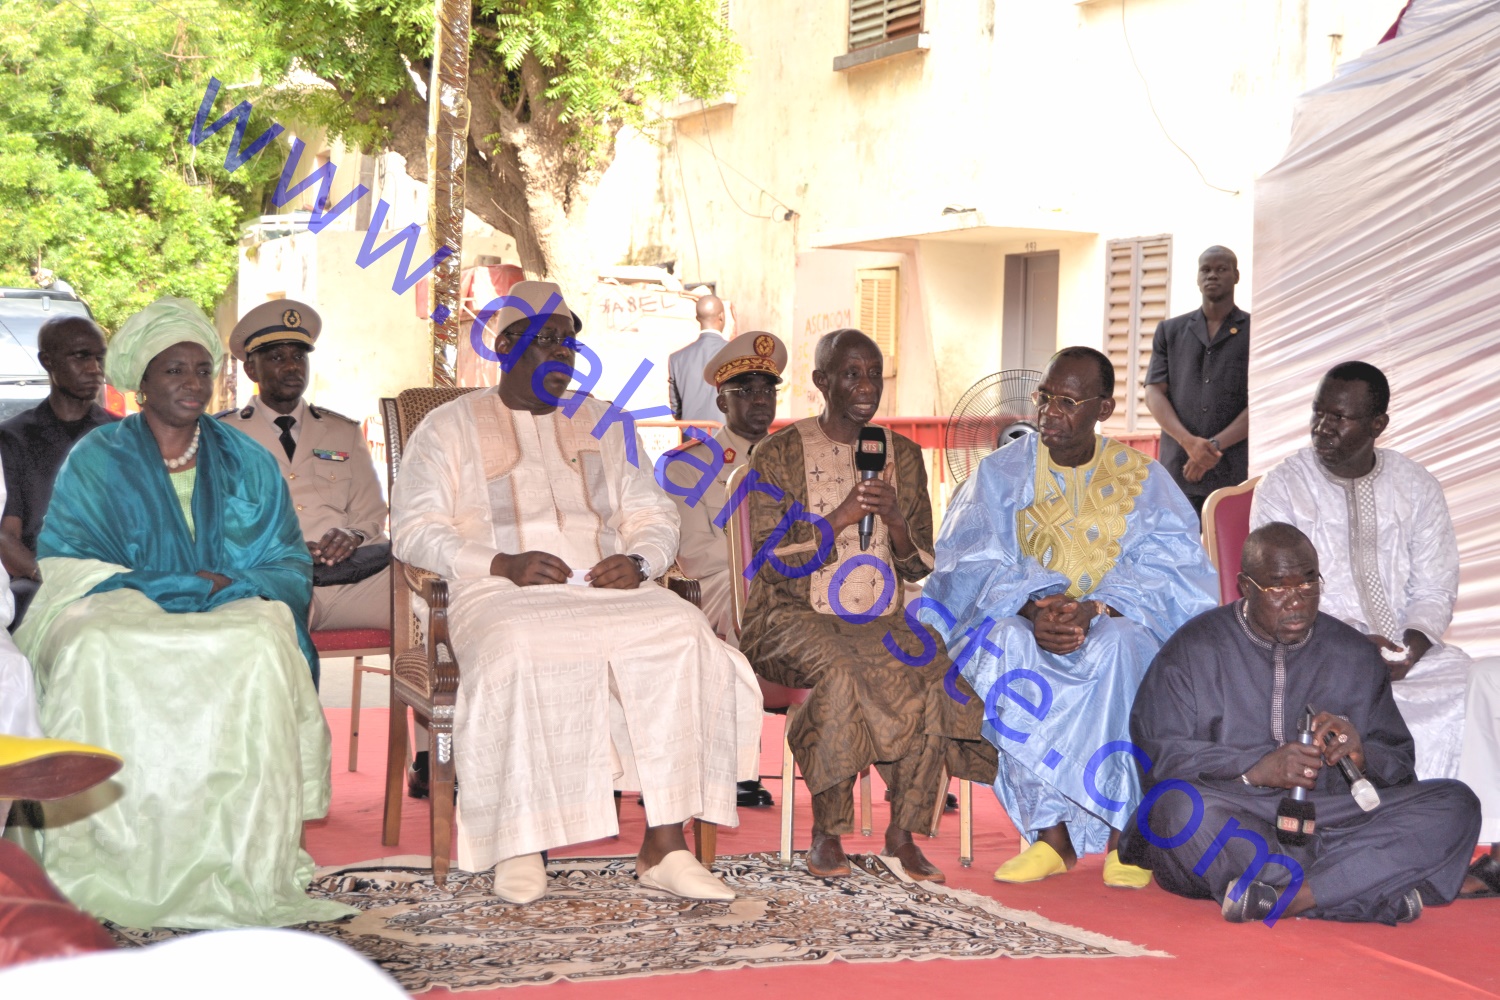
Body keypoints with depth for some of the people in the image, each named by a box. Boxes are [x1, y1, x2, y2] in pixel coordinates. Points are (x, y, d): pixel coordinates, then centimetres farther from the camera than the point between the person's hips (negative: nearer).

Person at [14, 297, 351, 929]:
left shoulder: (247, 464, 18)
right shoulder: (97, 460, 11)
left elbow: (286, 563, 13)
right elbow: (65, 564, 1)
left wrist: (230, 586, -10)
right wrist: (167, 590, -12)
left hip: (232, 616, 1)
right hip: (122, 613, -1)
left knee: (262, 646, -34)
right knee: (97, 652, -37)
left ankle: (241, 866, -34)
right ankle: (110, 866, -35)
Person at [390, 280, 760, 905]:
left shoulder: (603, 425, 25)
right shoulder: (450, 427, 13)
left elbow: (654, 515, 21)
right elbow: (412, 528, 2)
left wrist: (637, 561, -4)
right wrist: (502, 564, -13)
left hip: (605, 593, 3)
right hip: (498, 595, -3)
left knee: (678, 632, -29)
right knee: (515, 654, -39)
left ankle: (664, 846, -31)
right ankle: (519, 844, -25)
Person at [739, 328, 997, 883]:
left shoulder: (903, 455, 12)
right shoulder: (779, 453, 1)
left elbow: (922, 565, 10)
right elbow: (772, 560, -7)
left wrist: (894, 518, -10)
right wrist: (842, 515, -16)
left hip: (882, 621, 3)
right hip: (796, 619, -3)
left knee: (935, 673, -28)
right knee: (841, 672, -36)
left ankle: (903, 832, -16)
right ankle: (827, 832, -21)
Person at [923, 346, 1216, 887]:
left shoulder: (1142, 478, 5)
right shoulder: (1002, 472, 7)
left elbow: (1169, 570, -7)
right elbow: (974, 565, -5)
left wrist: (1094, 610, -25)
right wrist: (1031, 609, -26)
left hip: (1116, 621, -1)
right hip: (1024, 617, 1)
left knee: (1120, 645, -37)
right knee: (1004, 645, -35)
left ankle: (1126, 831, -29)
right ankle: (1052, 834, -32)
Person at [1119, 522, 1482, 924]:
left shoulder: (1354, 654, 16)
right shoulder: (1194, 649, 6)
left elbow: (1399, 763, 15)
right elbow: (1156, 751, -6)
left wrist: (1362, 754, -9)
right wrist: (1255, 769, -18)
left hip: (1332, 823, 4)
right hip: (1228, 827, -3)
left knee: (1456, 805, -18)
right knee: (1178, 804, -37)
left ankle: (1284, 896, -33)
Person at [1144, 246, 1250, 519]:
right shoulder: (1170, 331, 16)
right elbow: (1154, 393, 6)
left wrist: (1216, 445, -13)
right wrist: (1189, 442, -11)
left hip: (1236, 475, -2)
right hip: (1178, 471, 2)